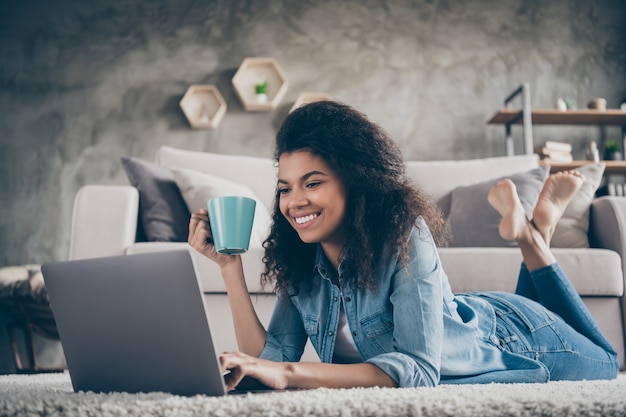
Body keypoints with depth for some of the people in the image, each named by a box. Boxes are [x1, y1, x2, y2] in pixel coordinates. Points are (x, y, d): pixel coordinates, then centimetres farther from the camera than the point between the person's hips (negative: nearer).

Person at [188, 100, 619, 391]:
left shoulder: (403, 236, -40)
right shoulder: (300, 262, -22)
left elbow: (421, 368, -47)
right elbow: (272, 357, -26)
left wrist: (292, 374, -56)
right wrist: (229, 265, -33)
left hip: (517, 339, -5)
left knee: (605, 365, 31)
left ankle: (536, 231, 30)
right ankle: (528, 229, 36)